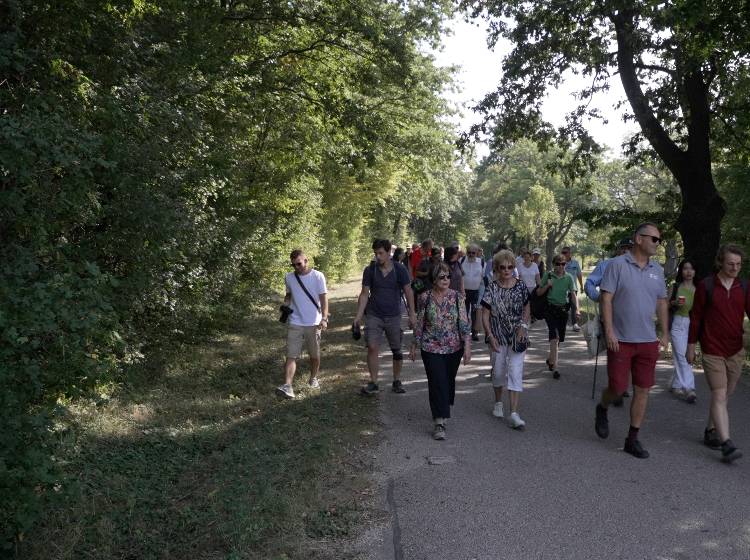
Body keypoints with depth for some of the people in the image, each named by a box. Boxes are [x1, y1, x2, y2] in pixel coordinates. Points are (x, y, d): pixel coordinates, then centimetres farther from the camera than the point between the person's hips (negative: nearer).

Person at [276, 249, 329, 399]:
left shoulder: (318, 276, -6)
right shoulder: (289, 277, 5)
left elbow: (323, 298, -10)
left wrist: (324, 318, -21)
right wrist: (285, 306, 0)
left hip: (314, 324, -1)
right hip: (295, 323, 2)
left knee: (315, 355, 13)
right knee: (291, 356, -9)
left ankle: (313, 378, 35)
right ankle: (287, 386, -16)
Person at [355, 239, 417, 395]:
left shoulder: (400, 270, -6)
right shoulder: (369, 270, -4)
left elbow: (408, 292, 0)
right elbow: (364, 294, 1)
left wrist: (412, 314, -2)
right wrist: (358, 316, -5)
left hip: (394, 316, 0)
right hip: (374, 315, 0)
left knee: (397, 350, 8)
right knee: (372, 347, -12)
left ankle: (397, 381, 25)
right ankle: (373, 383, -2)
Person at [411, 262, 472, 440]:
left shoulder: (457, 297, -4)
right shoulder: (425, 297, -5)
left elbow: (464, 323, -4)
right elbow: (419, 323, 3)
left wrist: (467, 346, -10)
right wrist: (414, 347, 7)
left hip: (454, 348, 2)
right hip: (431, 349, -2)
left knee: (449, 381, 16)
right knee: (437, 383, -8)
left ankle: (443, 411, 40)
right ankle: (440, 423, -6)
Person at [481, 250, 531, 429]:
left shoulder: (521, 286, -3)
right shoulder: (492, 288, -6)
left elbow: (527, 309, 8)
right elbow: (485, 315, -3)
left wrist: (523, 326, -8)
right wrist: (490, 337, -11)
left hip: (517, 336, 0)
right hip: (499, 337, 1)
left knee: (516, 372, -9)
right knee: (498, 371, 13)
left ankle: (514, 414, -10)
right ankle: (498, 403, 38)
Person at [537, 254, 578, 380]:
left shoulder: (568, 277, 4)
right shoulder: (548, 275, 0)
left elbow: (573, 294, -1)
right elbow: (538, 293, 6)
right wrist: (547, 285, -12)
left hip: (563, 309, 3)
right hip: (551, 309, -3)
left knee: (559, 339, 11)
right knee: (555, 337, -14)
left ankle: (549, 359, 37)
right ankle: (555, 368, -15)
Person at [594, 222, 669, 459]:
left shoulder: (657, 270, 9)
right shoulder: (617, 265, -8)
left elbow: (662, 302, 16)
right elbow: (606, 299, -10)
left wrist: (665, 333, 13)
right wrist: (609, 331, -16)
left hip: (648, 341, 5)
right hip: (621, 340, -5)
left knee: (643, 390, 6)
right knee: (617, 387, 0)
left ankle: (633, 439, 17)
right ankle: (602, 409, 34)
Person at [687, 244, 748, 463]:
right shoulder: (706, 286, -5)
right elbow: (696, 316, 0)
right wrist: (691, 346, 1)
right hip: (712, 351, -4)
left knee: (724, 396, 13)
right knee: (719, 396, -9)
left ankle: (710, 432, 29)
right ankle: (726, 444, -13)